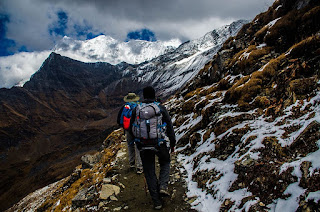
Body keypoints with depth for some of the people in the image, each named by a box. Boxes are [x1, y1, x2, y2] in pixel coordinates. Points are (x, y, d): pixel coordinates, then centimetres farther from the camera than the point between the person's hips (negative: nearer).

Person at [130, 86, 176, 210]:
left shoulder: (136, 109, 1)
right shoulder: (161, 108, -4)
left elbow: (131, 129, 7)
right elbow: (169, 127, -1)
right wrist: (172, 143, 10)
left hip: (143, 146, 1)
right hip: (159, 144, -1)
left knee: (149, 172, 13)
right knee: (165, 163, 27)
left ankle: (156, 202, 17)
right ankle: (163, 186, 7)